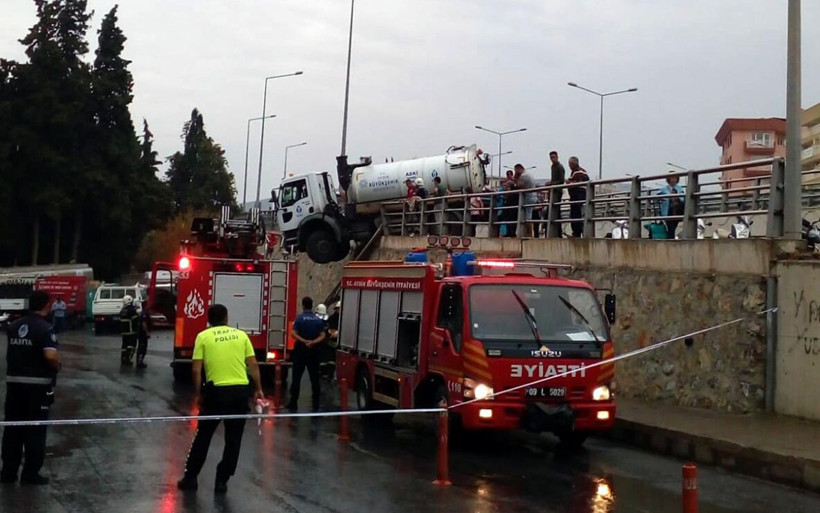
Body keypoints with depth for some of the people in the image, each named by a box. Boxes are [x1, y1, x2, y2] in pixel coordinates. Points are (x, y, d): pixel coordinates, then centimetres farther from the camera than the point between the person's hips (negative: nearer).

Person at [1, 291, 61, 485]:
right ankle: (30, 473, 8)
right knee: (35, 429, 4)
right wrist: (58, 365, -8)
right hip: (38, 383, -6)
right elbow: (50, 356, -26)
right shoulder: (45, 328, -15)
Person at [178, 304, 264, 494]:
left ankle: (190, 478, 20)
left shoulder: (203, 336, 3)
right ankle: (222, 481, 14)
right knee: (233, 439, 11)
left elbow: (196, 369, -2)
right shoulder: (241, 334, 9)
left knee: (203, 436, 14)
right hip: (240, 390, 1)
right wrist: (258, 389, 14)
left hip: (216, 391, -1)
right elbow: (253, 365, 6)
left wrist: (198, 394, 7)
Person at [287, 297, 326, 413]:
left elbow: (294, 334, -16)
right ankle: (316, 405, 7)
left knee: (296, 378, 3)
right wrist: (313, 342, -17)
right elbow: (322, 336, -5)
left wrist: (304, 341, -20)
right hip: (314, 351, 2)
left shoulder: (299, 318, -7)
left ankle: (293, 404, 5)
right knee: (314, 378, 7)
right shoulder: (318, 319, 2)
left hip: (300, 350, -2)